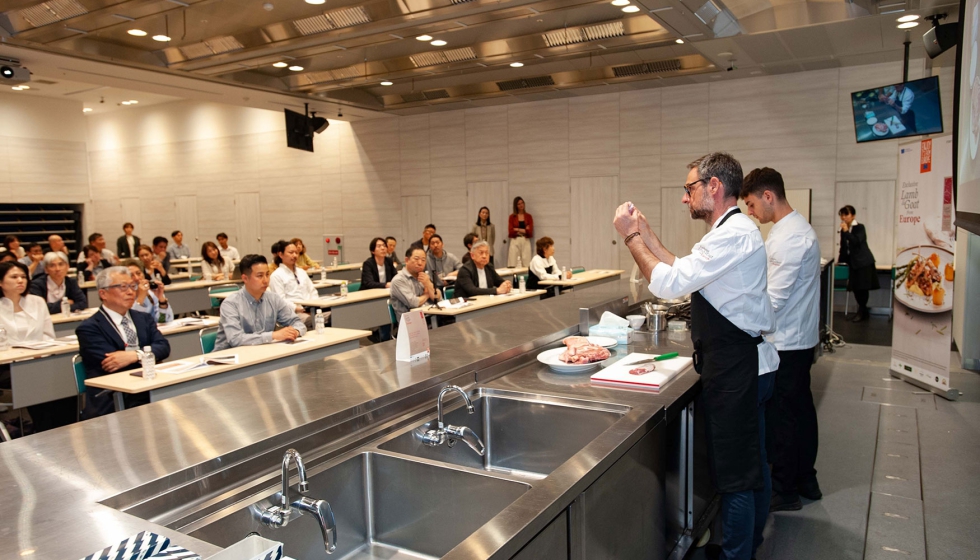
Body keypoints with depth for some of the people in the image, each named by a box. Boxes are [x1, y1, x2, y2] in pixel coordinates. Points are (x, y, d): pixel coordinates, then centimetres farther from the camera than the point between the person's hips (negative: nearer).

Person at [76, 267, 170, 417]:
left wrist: (136, 355, -17)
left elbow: (163, 347, 2)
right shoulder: (89, 328, 2)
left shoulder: (144, 319, 18)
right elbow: (111, 362, -10)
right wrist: (148, 356, -7)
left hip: (151, 392, 5)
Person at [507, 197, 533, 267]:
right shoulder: (512, 217, 5)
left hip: (526, 242, 1)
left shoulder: (528, 216, 9)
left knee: (526, 264, -3)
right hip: (515, 241, -1)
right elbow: (511, 232, -4)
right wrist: (524, 230, -5)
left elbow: (530, 232, -1)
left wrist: (517, 230, -5)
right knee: (513, 265, -7)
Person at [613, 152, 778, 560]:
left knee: (735, 472, 1)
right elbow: (683, 271, 16)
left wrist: (631, 237, -12)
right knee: (752, 463, 22)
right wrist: (647, 236, 10)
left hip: (736, 368, -11)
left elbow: (667, 283, -23)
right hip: (749, 362, 11)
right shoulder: (735, 230, 14)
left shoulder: (733, 235, -20)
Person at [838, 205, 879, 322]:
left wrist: (846, 232, -24)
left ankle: (861, 312, 8)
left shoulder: (860, 227, -9)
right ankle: (864, 312, 19)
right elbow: (843, 247, 15)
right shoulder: (844, 230, 7)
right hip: (853, 263, 6)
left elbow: (857, 242, -23)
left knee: (862, 288, -5)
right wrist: (840, 259, 13)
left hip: (864, 262, -6)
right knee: (856, 288, 6)